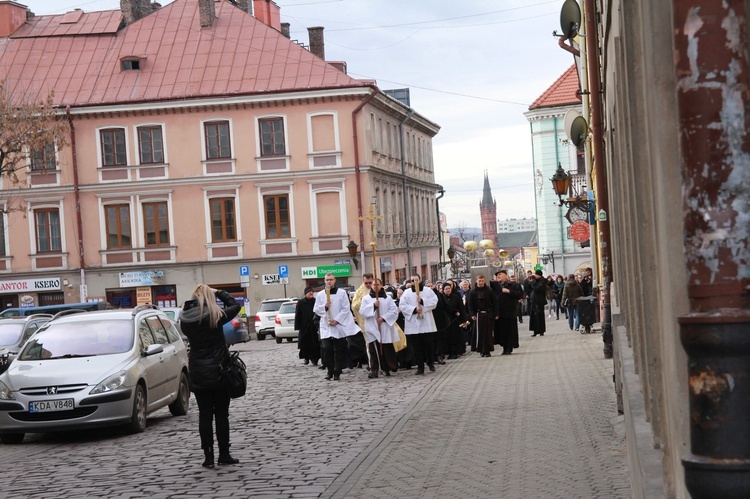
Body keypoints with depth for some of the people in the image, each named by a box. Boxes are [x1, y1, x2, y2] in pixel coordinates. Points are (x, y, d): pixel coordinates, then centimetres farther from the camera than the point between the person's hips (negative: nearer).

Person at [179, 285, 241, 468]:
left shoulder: (185, 319, -2)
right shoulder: (215, 316, -12)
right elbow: (235, 306, -1)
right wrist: (218, 293, 9)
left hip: (197, 374, 3)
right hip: (218, 371, -3)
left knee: (204, 415, 7)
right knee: (221, 414, 6)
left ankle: (208, 456, 7)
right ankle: (224, 455, 11)